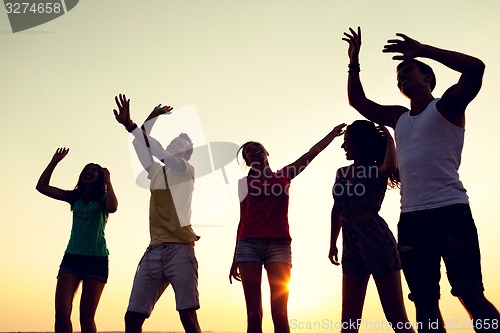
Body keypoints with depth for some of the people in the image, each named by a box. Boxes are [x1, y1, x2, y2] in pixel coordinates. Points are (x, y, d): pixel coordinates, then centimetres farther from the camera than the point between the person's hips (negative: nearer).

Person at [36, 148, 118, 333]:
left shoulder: (102, 198, 3)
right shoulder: (74, 197, 14)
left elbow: (112, 208, -21)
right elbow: (42, 187, 10)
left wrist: (108, 181, -11)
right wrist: (55, 161, 5)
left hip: (96, 258, -3)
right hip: (71, 257, 3)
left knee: (86, 316, -3)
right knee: (61, 312, -10)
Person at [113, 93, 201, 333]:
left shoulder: (186, 170, 5)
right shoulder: (156, 172, 22)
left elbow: (160, 151, -9)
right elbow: (141, 145, 19)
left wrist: (130, 125, -6)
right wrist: (151, 119, 10)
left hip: (179, 249, -6)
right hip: (153, 251, 6)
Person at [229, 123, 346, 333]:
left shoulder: (283, 175, 17)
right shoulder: (245, 182, 15)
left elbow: (312, 152, 16)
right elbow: (243, 220, 14)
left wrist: (334, 132, 13)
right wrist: (235, 258, 12)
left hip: (279, 244, 0)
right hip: (249, 244, 0)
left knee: (280, 314, -7)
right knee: (254, 314, -4)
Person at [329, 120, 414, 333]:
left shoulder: (376, 171, -3)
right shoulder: (342, 173, 14)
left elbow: (390, 166, -29)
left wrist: (388, 138, -13)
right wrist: (333, 244, 21)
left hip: (377, 243, -6)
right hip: (351, 248, 6)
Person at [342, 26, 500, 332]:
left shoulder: (447, 105, 7)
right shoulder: (399, 118, 23)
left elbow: (475, 68, -10)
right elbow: (358, 101, 30)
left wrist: (422, 50, -7)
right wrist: (354, 63, 24)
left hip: (450, 211, -6)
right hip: (411, 218, 6)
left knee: (471, 294, -8)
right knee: (424, 301, 5)